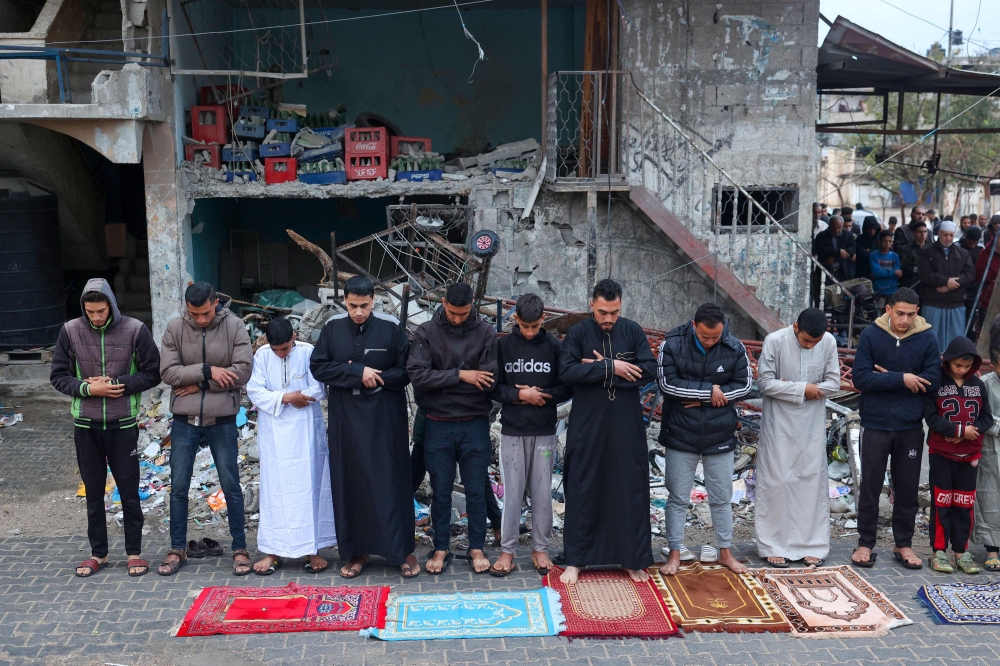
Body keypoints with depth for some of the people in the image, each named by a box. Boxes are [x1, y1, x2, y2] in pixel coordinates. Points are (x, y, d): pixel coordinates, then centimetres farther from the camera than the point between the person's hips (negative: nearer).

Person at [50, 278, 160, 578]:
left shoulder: (134, 330, -8)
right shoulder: (70, 331, -3)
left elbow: (152, 373, -4)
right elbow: (58, 376, 2)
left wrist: (116, 384, -16)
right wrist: (88, 388, -15)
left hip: (123, 424, -2)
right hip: (86, 424, 2)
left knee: (129, 491, 6)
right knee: (93, 491, 13)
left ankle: (134, 552, 19)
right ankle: (98, 553, 25)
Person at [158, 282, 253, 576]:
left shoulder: (234, 326, -7)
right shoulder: (175, 328, -3)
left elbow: (243, 371, -15)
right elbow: (168, 372, -9)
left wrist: (198, 384, -13)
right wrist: (207, 370, -19)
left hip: (222, 420, -2)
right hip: (185, 420, 2)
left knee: (231, 486, 6)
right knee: (178, 487, 9)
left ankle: (240, 549, 19)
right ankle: (177, 549, 24)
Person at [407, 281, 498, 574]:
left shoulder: (486, 333, -4)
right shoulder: (426, 332, -3)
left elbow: (489, 381, -12)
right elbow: (416, 374, -14)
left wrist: (441, 381, -11)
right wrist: (459, 376, -18)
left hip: (475, 425, 0)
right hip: (438, 426, 0)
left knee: (476, 491, 9)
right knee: (441, 492, 10)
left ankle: (477, 547, 24)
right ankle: (441, 548, 24)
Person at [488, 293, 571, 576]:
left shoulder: (554, 346, -2)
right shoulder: (503, 345, -2)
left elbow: (567, 389, 0)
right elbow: (494, 387, -1)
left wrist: (540, 394, -13)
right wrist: (520, 395, -15)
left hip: (544, 432, 0)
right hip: (512, 431, 0)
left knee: (542, 492, 8)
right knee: (512, 493, 4)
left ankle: (540, 548, 20)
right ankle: (507, 551, 14)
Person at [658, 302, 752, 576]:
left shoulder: (735, 349, -6)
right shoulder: (672, 345, -12)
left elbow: (744, 385, -4)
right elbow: (667, 383, -17)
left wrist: (703, 398, -14)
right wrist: (710, 390, -16)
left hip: (720, 437, 2)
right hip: (680, 436, -1)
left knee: (722, 498, 13)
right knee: (678, 498, 8)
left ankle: (726, 552, 29)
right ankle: (675, 554, 20)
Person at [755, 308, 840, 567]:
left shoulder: (829, 342, -7)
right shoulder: (775, 341, -15)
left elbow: (834, 383, -3)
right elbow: (765, 382, -15)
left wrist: (802, 388, -15)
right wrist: (803, 388, -17)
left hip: (813, 425, 3)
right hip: (779, 423, -3)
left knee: (813, 481, 7)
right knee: (777, 481, 1)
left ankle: (812, 544, 19)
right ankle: (774, 545, 11)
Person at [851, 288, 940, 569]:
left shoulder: (927, 338, -3)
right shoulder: (871, 335, -7)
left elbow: (933, 380, -10)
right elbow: (860, 378, -14)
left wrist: (888, 377, -14)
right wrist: (902, 380, -19)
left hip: (911, 426, 1)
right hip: (875, 424, -1)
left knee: (908, 488, 11)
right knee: (870, 486, 7)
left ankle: (904, 544, 26)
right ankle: (866, 543, 20)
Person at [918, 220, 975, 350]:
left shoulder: (963, 253, 12)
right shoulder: (927, 252, 4)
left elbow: (970, 273, 0)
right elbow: (925, 274, -9)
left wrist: (952, 283, -15)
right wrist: (946, 281, -17)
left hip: (956, 303, 3)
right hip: (933, 303, -3)